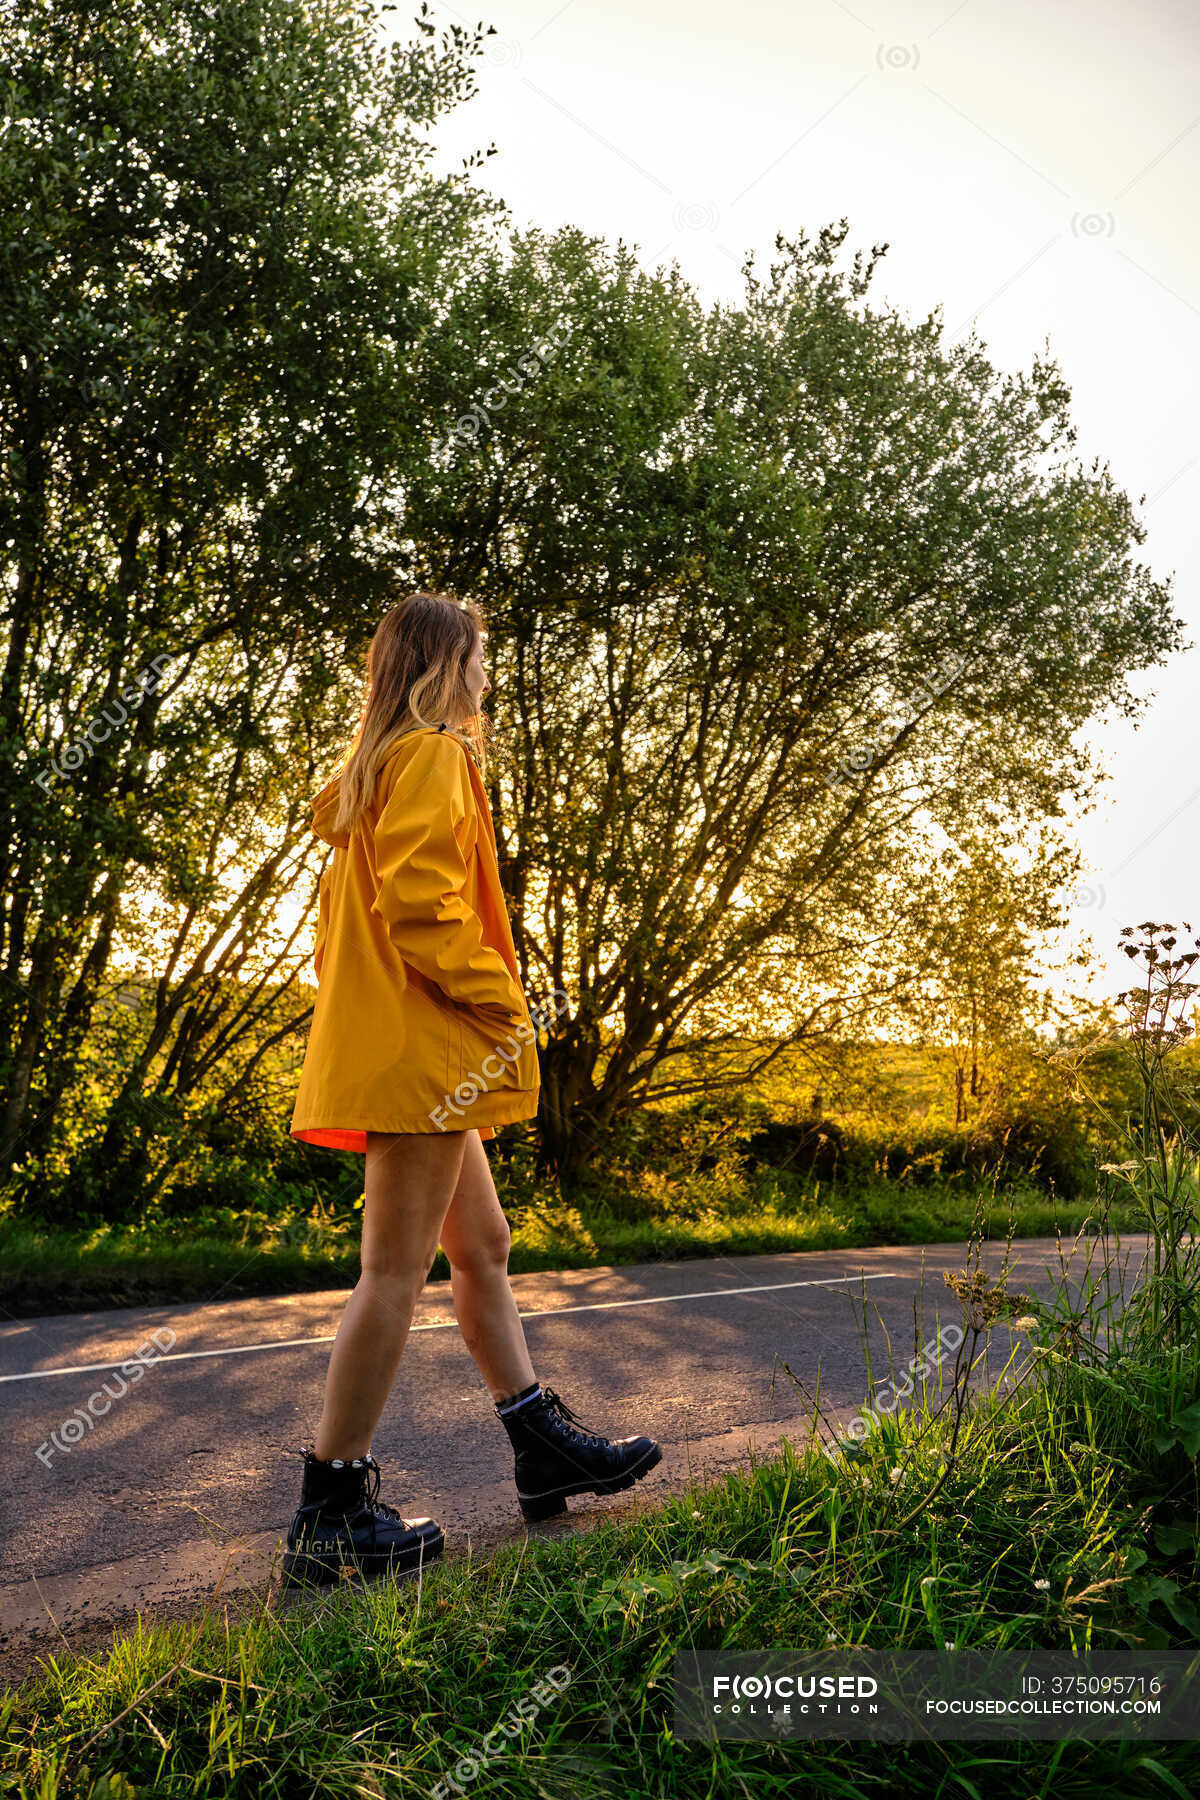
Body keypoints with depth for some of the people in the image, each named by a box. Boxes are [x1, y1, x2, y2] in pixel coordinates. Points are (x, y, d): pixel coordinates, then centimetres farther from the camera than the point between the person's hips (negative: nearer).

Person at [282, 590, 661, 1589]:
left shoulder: (371, 773, 22)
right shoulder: (435, 754, -8)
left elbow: (342, 911, 23)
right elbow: (422, 899, -21)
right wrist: (501, 1001, -13)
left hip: (385, 1045, 11)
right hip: (423, 1048, -11)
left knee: (482, 1245, 13)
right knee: (398, 1266, -6)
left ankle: (544, 1446, 22)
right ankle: (332, 1515, 2)